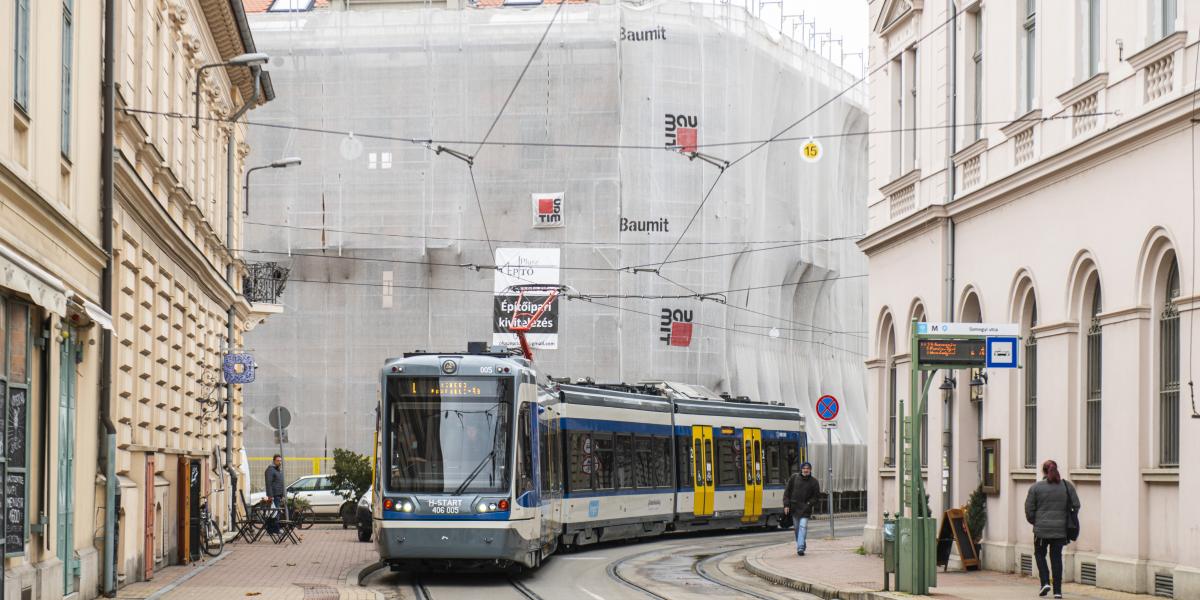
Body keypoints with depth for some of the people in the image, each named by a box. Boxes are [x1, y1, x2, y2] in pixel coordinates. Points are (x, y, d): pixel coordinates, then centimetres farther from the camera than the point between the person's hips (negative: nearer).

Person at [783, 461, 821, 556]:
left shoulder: (814, 482, 0)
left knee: (803, 526, -16)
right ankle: (801, 546, 24)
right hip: (794, 508, 2)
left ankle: (800, 547, -21)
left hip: (805, 509, -2)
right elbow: (787, 492, 6)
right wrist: (786, 505, -1)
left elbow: (817, 496, 5)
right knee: (797, 528, 10)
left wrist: (809, 504, -10)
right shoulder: (794, 477, 2)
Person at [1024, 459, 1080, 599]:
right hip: (1061, 529, 2)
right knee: (1057, 557, 8)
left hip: (1041, 529, -2)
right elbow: (1076, 505, 1)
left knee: (1040, 554, 17)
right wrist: (1068, 520, 16)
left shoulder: (1036, 487, -4)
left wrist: (1034, 522, 15)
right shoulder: (1067, 486, 1)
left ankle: (1045, 582, -1)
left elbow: (1029, 509, -3)